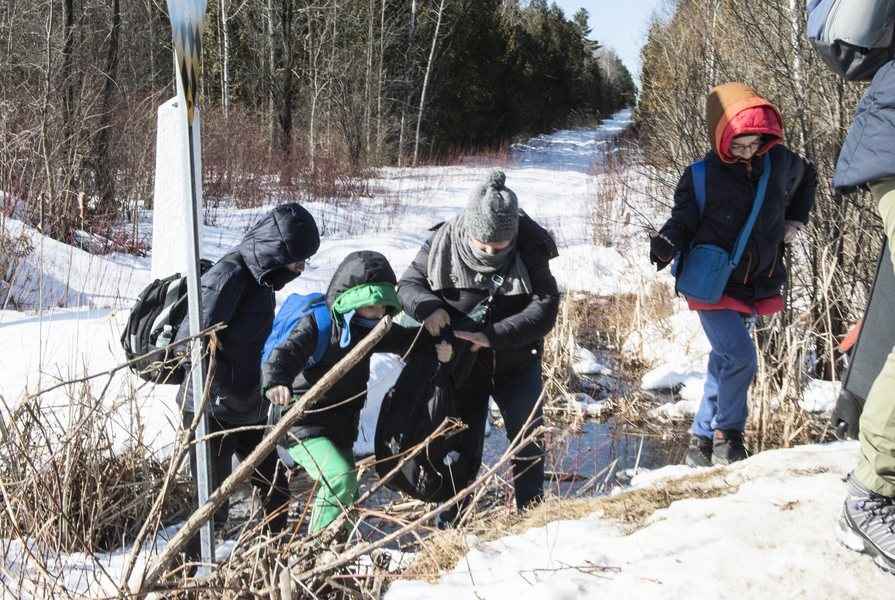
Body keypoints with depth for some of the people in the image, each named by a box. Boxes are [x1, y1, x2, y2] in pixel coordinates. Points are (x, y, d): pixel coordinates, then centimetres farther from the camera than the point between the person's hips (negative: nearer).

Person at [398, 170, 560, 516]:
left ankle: (530, 512, 17)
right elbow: (408, 285, -7)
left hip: (516, 362, 0)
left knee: (528, 439, 1)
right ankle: (452, 520, 19)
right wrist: (427, 306, -31)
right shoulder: (444, 244, -18)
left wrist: (493, 335, -36)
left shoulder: (530, 250, -20)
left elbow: (545, 308, -25)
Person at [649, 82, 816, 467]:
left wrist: (795, 220, 14)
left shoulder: (781, 162, 1)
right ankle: (727, 434, 1)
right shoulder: (702, 176, -13)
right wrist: (668, 242, -28)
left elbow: (807, 178, 23)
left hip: (756, 287, 6)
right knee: (741, 357, -18)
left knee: (725, 362, 13)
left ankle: (702, 441, 23)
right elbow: (684, 219, -7)